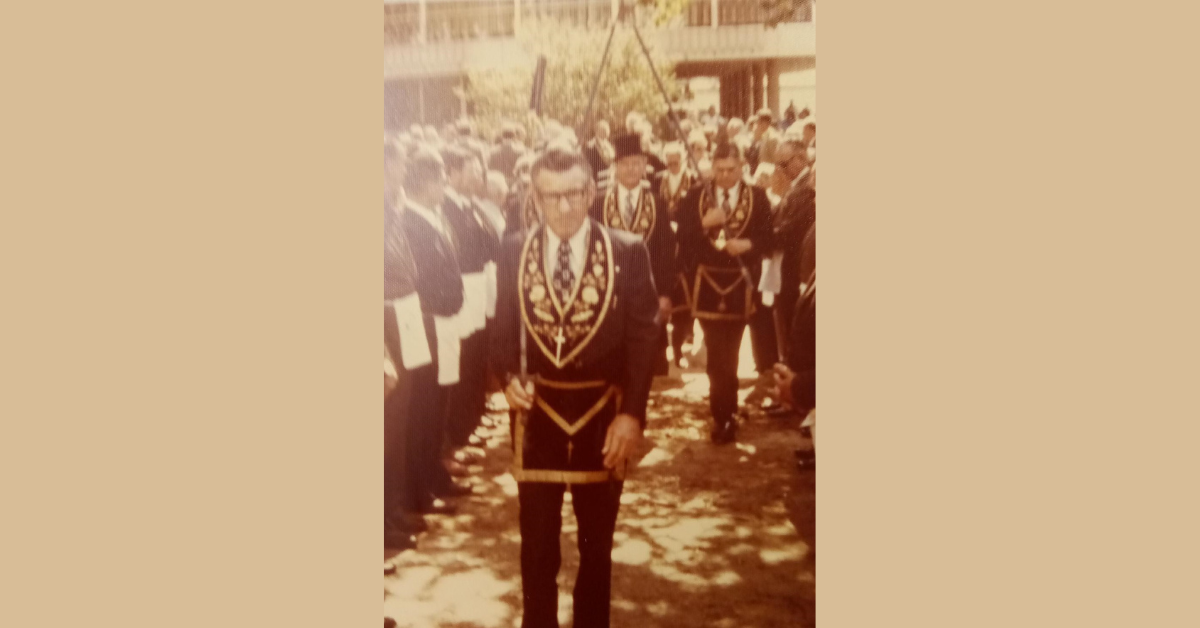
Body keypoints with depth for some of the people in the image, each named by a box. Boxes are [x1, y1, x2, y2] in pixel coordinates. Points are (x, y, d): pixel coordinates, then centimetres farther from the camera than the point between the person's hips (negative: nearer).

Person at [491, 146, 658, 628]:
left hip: (602, 413, -1)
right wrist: (509, 378, -14)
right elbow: (504, 330, 5)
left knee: (597, 544, 17)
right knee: (537, 547, 11)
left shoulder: (628, 252, -7)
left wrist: (632, 413, -13)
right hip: (537, 411, 1)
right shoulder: (514, 251, -1)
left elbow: (642, 337, -6)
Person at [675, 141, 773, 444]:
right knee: (717, 354, 3)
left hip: (740, 283, -1)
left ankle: (723, 414, 15)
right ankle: (724, 413, 16)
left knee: (728, 353, 3)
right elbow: (682, 237, -5)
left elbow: (766, 238, -2)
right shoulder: (696, 195, 2)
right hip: (707, 282, 1)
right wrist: (704, 224, -21)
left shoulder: (757, 197, 1)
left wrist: (747, 244, -21)